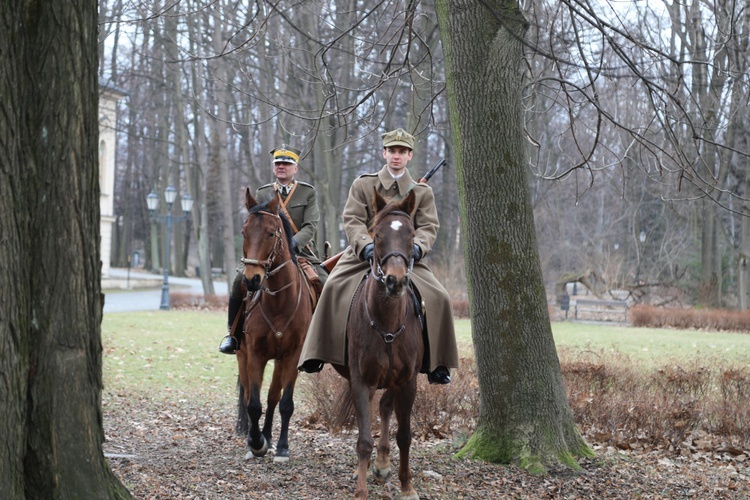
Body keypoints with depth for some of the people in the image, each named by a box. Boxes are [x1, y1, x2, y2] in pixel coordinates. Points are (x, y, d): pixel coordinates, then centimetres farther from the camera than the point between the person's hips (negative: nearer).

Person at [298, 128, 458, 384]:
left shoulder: (423, 192, 9)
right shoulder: (363, 184, 5)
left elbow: (429, 226, 0)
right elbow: (352, 220, -5)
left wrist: (417, 245, -22)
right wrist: (366, 244, -24)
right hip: (363, 255, -1)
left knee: (438, 297, -17)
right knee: (334, 287, -26)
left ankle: (436, 364, -5)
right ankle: (316, 356, -18)